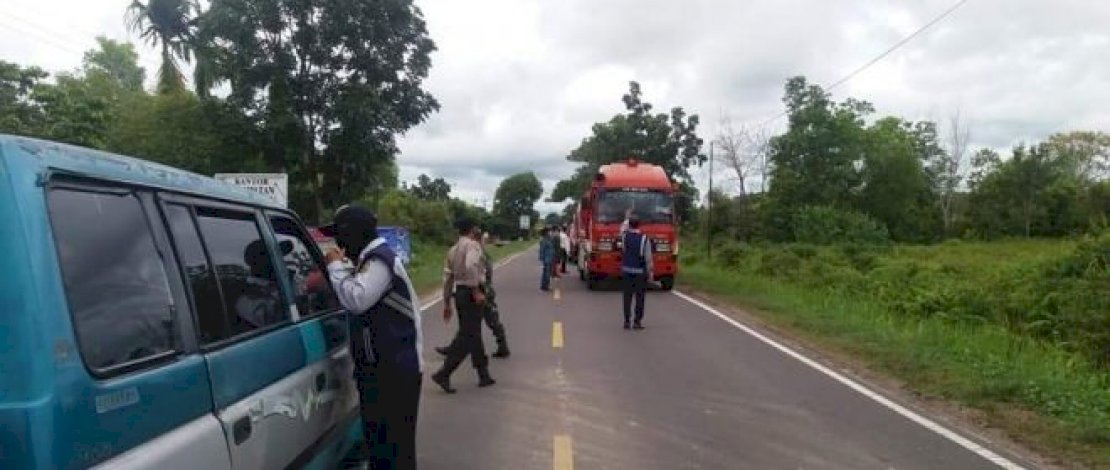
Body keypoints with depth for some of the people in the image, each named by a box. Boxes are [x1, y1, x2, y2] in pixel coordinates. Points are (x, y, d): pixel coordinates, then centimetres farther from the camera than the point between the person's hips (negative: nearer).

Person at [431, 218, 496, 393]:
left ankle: (483, 375, 22)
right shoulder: (473, 245, -9)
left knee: (474, 334, 15)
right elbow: (470, 266, -28)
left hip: (459, 293, 9)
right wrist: (477, 291, -24)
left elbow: (447, 277, 15)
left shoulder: (453, 249, 15)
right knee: (467, 337, -7)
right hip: (471, 293, -9)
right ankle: (443, 374, -12)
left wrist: (447, 303, 18)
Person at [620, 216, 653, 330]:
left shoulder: (624, 236, -3)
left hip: (626, 271, 3)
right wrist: (650, 272, 0)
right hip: (640, 272, -2)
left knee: (627, 297, 7)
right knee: (639, 297, 3)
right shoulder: (644, 239, -11)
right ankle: (637, 321, 2)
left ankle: (627, 321, 7)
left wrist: (626, 218, 37)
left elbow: (623, 230, 23)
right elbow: (648, 258, -10)